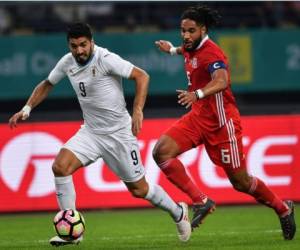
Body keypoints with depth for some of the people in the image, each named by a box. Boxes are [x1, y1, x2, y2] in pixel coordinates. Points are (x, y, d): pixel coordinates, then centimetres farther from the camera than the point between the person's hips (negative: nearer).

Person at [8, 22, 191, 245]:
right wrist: (27, 109, 4)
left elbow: (141, 76, -23)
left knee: (138, 189, 4)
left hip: (119, 133, -5)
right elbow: (47, 85, 16)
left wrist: (138, 110, -33)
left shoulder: (105, 59, -20)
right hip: (90, 131, 5)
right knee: (60, 167, -17)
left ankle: (178, 212, 34)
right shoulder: (67, 63, -1)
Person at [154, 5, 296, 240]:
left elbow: (221, 81, -44)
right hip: (198, 117, 8)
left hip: (221, 123, -8)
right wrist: (173, 49, 44)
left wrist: (198, 94, -61)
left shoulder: (211, 53, -23)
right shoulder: (191, 49, 3)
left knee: (240, 182, 1)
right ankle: (201, 202, -10)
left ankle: (283, 208, 27)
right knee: (161, 151, -14)